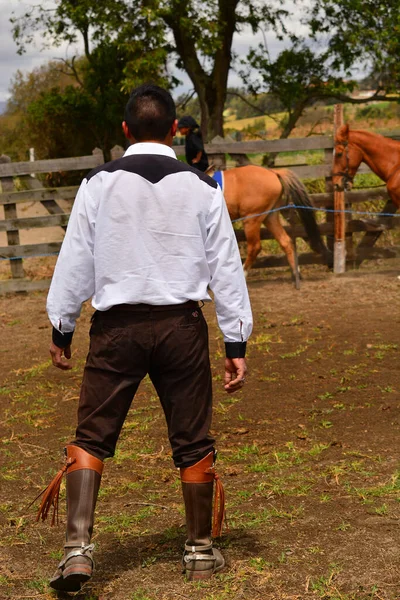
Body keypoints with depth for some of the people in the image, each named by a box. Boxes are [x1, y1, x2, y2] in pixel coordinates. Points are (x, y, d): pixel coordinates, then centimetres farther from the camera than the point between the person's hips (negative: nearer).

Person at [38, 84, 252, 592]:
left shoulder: (99, 184, -1)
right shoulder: (202, 188, 1)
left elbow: (75, 261, 2)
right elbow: (226, 268, 2)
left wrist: (61, 329, 12)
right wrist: (236, 344, 7)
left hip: (116, 326, -1)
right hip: (182, 325, 1)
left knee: (91, 436, 6)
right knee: (193, 441, 10)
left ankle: (78, 547, -6)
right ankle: (201, 550, 22)